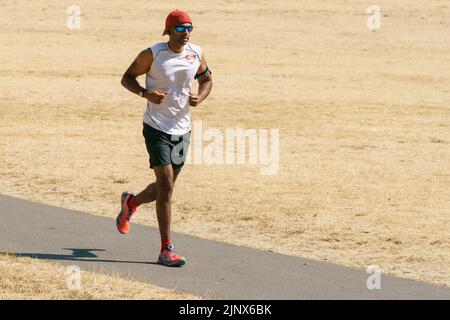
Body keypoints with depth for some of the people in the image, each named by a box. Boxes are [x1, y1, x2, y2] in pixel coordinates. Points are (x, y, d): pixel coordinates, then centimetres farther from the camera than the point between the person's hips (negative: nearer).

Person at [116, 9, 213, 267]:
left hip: (182, 129, 5)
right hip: (157, 127, -5)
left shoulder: (196, 54, 3)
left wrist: (200, 97, -4)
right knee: (166, 185, -14)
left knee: (165, 187, 15)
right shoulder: (152, 54, -10)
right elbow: (127, 78, 0)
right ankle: (166, 250, -12)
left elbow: (207, 79, 18)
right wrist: (146, 93, -19)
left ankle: (131, 202, 48)